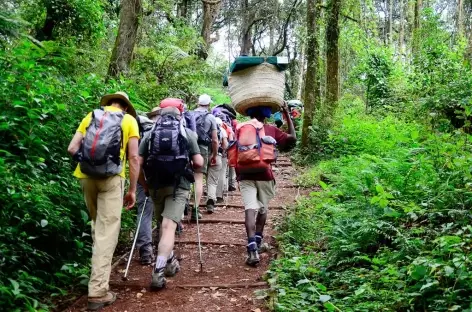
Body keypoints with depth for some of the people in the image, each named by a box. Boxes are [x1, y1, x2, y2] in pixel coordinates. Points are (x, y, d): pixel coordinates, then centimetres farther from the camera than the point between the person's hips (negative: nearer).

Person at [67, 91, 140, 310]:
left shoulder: (90, 116, 15)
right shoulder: (129, 120, 8)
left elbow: (72, 149, 6)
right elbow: (133, 158, 1)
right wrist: (133, 189, 5)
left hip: (86, 176, 4)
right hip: (111, 178, -3)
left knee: (97, 225, 24)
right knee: (107, 232, -3)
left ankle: (100, 265, 38)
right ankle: (98, 291, -4)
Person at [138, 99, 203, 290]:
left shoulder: (150, 134, 6)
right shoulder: (187, 133, 3)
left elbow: (138, 163, 0)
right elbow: (199, 163, 0)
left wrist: (145, 184, 12)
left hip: (156, 185, 3)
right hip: (179, 185, -2)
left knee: (163, 224, 20)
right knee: (169, 226, -7)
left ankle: (170, 262, 34)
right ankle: (158, 272, -16)